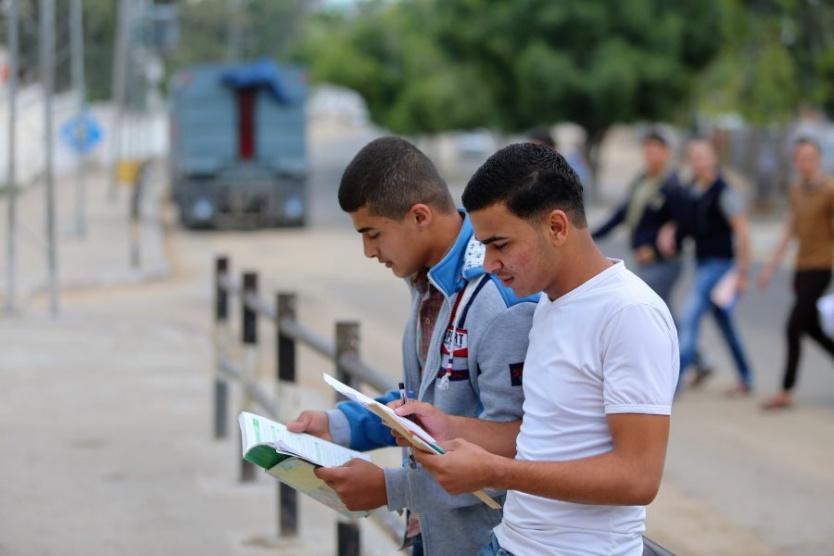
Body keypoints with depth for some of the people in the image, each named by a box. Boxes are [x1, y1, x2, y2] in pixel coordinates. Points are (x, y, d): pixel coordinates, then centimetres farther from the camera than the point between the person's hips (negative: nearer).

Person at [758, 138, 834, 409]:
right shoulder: (796, 190, 10)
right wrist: (772, 265, 17)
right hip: (801, 266, 7)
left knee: (794, 327, -11)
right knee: (812, 328, 12)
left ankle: (786, 391, -6)